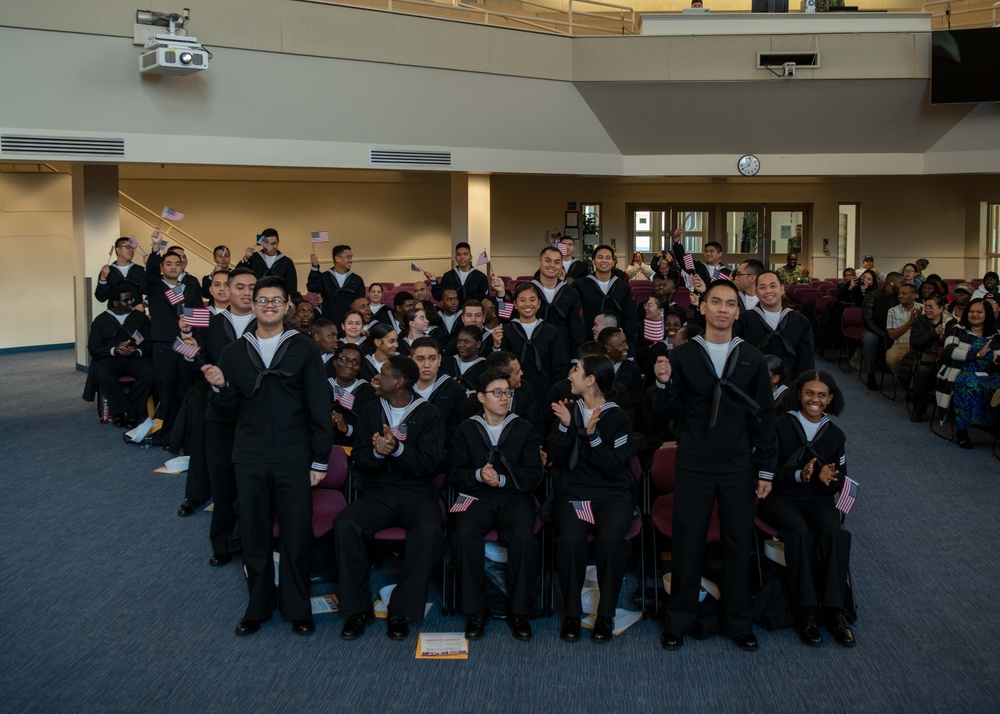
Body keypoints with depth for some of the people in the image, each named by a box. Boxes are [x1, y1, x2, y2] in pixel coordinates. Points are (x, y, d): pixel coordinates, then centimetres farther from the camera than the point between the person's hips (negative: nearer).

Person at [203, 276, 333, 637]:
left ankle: (297, 608, 17)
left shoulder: (304, 348, 0)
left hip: (294, 458, -2)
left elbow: (319, 407, -1)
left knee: (297, 535, 2)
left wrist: (320, 459, -4)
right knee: (254, 535, 9)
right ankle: (258, 606, 25)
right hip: (250, 459, 3)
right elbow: (229, 409, 9)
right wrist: (220, 387, -13)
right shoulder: (235, 352, 9)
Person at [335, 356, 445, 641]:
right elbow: (359, 460, 6)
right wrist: (376, 452, -16)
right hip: (378, 491, 3)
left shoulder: (429, 414, 1)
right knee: (345, 525, -27)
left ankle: (402, 609, -18)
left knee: (430, 531, -34)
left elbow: (426, 464, -9)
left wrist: (397, 448, -26)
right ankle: (357, 608, -13)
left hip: (417, 492, -2)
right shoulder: (371, 411, 11)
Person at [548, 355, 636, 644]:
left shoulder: (618, 417, 0)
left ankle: (606, 614, -14)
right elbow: (557, 457, 3)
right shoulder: (570, 410, 11)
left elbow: (614, 466, -9)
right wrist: (565, 427, -11)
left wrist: (593, 435, -21)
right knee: (570, 539, -30)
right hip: (573, 492, 2)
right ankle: (572, 612, -12)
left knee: (610, 539, -33)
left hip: (613, 494, -2)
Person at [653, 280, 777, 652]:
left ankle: (739, 622, 23)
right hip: (694, 466, -1)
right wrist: (665, 384, -19)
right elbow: (668, 412, 1)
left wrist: (765, 468, 3)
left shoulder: (752, 358, 4)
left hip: (738, 467, 1)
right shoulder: (682, 355, 1)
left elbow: (764, 416, 6)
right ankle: (678, 621, 18)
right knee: (687, 542, 3)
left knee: (738, 544, 7)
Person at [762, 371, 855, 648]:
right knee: (800, 532, -34)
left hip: (818, 499, 3)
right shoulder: (779, 425, -4)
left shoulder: (835, 435, 10)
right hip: (780, 497, -3)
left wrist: (827, 478, -12)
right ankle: (805, 611, -25)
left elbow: (840, 481, 13)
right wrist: (799, 475, -23)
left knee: (834, 533, -29)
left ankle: (834, 609, -21)